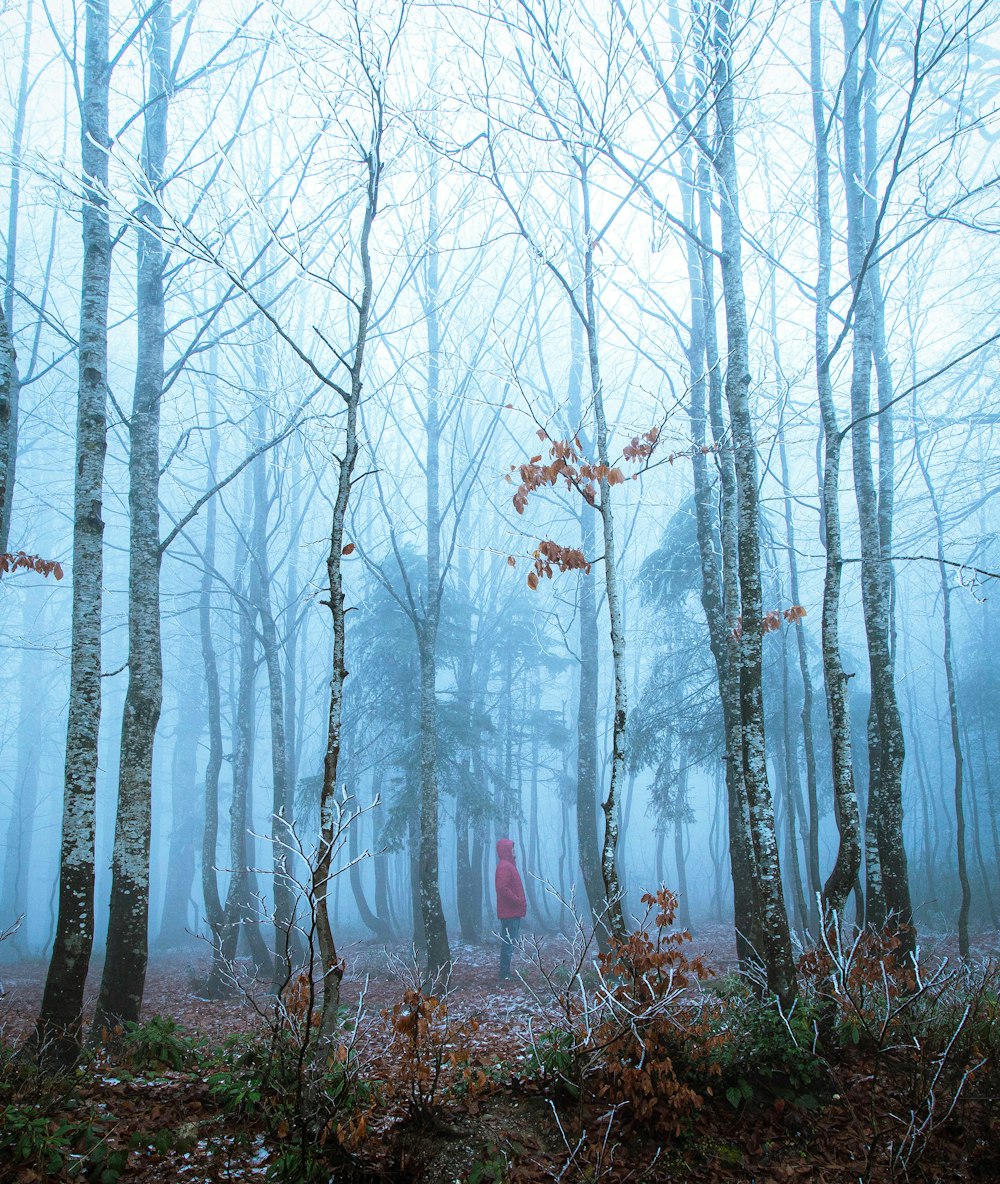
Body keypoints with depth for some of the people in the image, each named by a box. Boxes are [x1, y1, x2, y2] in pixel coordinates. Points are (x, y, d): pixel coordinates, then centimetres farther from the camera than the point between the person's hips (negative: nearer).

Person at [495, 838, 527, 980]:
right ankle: (505, 974, -6)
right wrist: (519, 902, -19)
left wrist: (520, 902, 14)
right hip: (510, 912, -10)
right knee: (508, 943, -8)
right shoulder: (504, 866, -15)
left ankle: (506, 973, 18)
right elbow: (503, 889, -24)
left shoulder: (508, 865, 18)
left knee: (509, 942, 13)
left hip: (513, 912, 10)